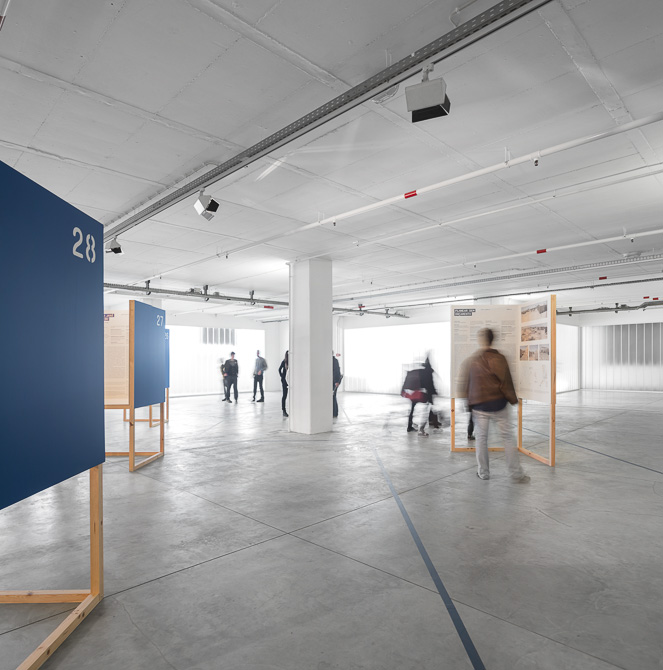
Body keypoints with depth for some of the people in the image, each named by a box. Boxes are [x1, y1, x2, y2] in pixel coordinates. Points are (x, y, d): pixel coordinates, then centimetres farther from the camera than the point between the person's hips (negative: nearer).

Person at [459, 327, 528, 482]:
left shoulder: (470, 361, 2)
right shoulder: (499, 359, -9)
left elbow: (464, 385, 6)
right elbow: (506, 382, -7)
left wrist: (469, 402, 18)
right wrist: (513, 400, 6)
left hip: (478, 406, 2)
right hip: (498, 405, -2)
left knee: (481, 438, 11)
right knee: (508, 437, 6)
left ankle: (483, 472, 17)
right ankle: (516, 473, 10)